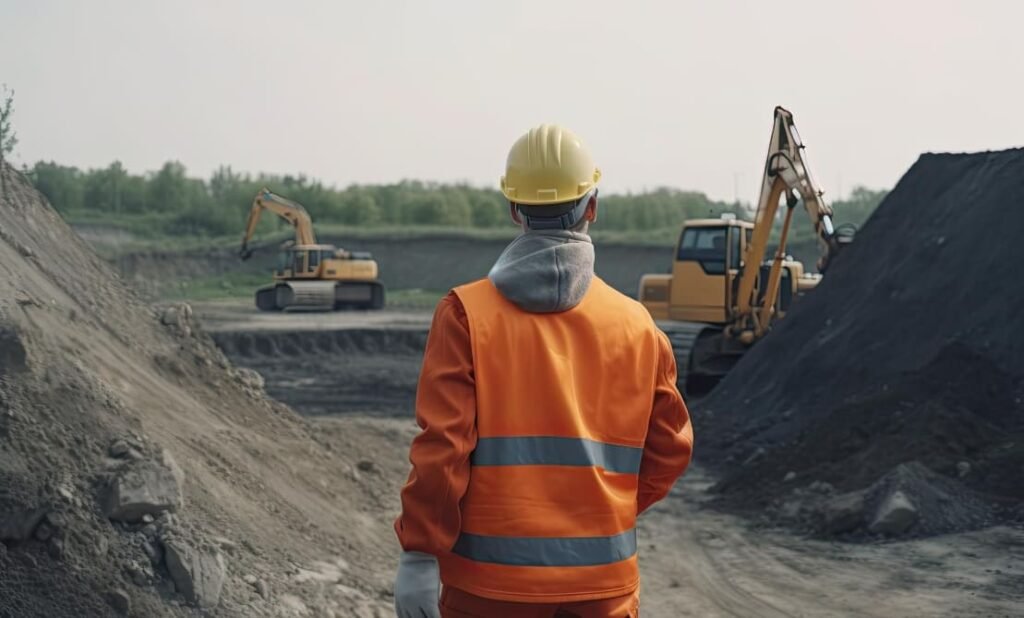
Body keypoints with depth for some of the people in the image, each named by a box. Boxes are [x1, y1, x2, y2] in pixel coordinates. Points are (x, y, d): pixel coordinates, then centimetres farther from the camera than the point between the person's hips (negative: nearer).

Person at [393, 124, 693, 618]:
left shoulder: (467, 313, -8)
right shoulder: (637, 327, 0)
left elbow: (441, 447, -13)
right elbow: (669, 448, 7)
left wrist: (419, 554, -8)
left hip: (490, 577, -1)